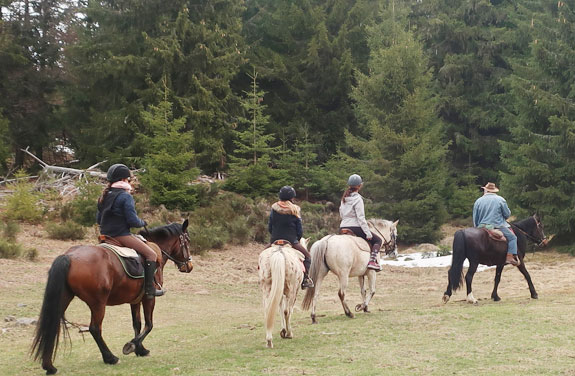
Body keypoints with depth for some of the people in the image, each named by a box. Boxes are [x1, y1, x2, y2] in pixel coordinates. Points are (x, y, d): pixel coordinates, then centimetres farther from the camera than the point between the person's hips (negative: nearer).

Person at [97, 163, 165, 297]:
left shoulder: (104, 196, 12)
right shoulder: (126, 196, -13)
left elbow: (99, 219, 16)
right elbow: (133, 220, -18)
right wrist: (142, 223, 2)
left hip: (105, 235, 9)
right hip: (122, 235, -9)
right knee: (151, 254, -2)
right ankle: (149, 288, -9)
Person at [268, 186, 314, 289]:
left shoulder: (274, 208, 1)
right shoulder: (295, 210, -5)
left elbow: (269, 227, 5)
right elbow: (300, 230, -1)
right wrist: (297, 239, 17)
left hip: (275, 240, 3)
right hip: (291, 241, -3)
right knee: (307, 256, 13)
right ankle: (305, 278, 1)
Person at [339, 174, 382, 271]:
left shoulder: (344, 198, 10)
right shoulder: (358, 199, -13)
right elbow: (361, 218, -16)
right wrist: (368, 233, -13)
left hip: (342, 228, 7)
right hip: (355, 228, -7)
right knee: (378, 240, 4)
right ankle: (372, 261, -14)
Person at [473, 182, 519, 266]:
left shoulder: (478, 201, 6)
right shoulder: (500, 200, 0)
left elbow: (475, 219, 10)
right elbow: (507, 214, 4)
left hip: (482, 227, 3)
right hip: (498, 227, -3)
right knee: (512, 237, 6)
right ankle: (510, 257, -11)